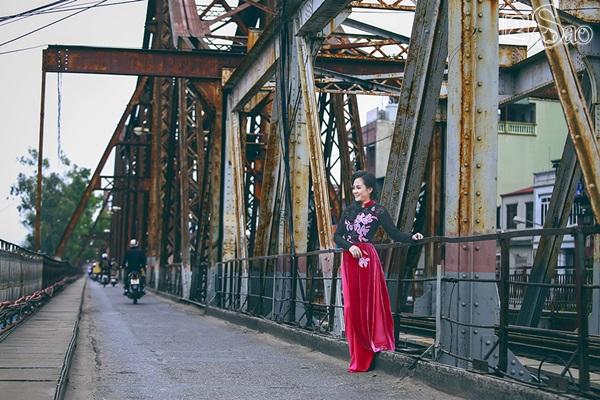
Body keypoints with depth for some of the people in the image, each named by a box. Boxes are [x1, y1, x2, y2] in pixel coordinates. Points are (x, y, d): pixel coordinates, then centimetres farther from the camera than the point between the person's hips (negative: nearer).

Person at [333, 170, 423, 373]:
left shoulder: (378, 211, 1)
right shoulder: (349, 211, 15)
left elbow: (394, 234, -5)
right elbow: (337, 236, 10)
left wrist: (412, 237, -23)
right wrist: (349, 246, -9)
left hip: (367, 259, -5)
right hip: (349, 261, 5)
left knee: (368, 304, -3)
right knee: (352, 307, 2)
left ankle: (366, 356, 5)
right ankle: (358, 358, 7)